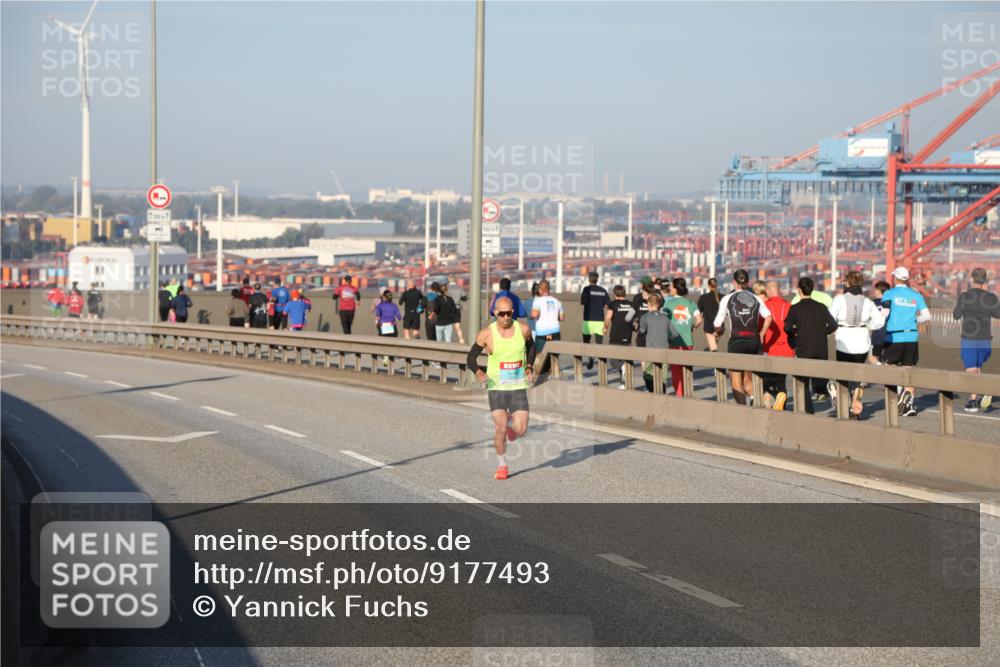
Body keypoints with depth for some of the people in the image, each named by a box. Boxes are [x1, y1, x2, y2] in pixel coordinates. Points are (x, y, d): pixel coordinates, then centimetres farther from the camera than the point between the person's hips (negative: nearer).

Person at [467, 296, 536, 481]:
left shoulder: (523, 329, -3)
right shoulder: (486, 334, -9)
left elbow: (531, 347, 19)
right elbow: (471, 358, -1)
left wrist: (529, 367, 5)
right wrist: (478, 372, -20)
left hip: (518, 387, 2)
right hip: (496, 387, -2)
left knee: (520, 430, -5)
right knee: (500, 429, -8)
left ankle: (510, 421, 32)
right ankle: (501, 465, 14)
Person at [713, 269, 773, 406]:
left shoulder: (727, 299, 1)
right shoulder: (756, 299, 9)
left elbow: (718, 324, -1)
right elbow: (768, 317, -6)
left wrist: (719, 332, 20)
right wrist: (761, 334, 5)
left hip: (736, 340, -3)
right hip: (754, 341, 3)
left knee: (736, 381, 2)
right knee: (748, 378, 17)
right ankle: (754, 400, -5)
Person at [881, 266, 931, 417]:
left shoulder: (889, 294, -3)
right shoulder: (916, 296, 7)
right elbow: (926, 316, 3)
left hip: (894, 337, -4)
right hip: (912, 336, 4)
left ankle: (902, 392, -18)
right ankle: (909, 405, 0)